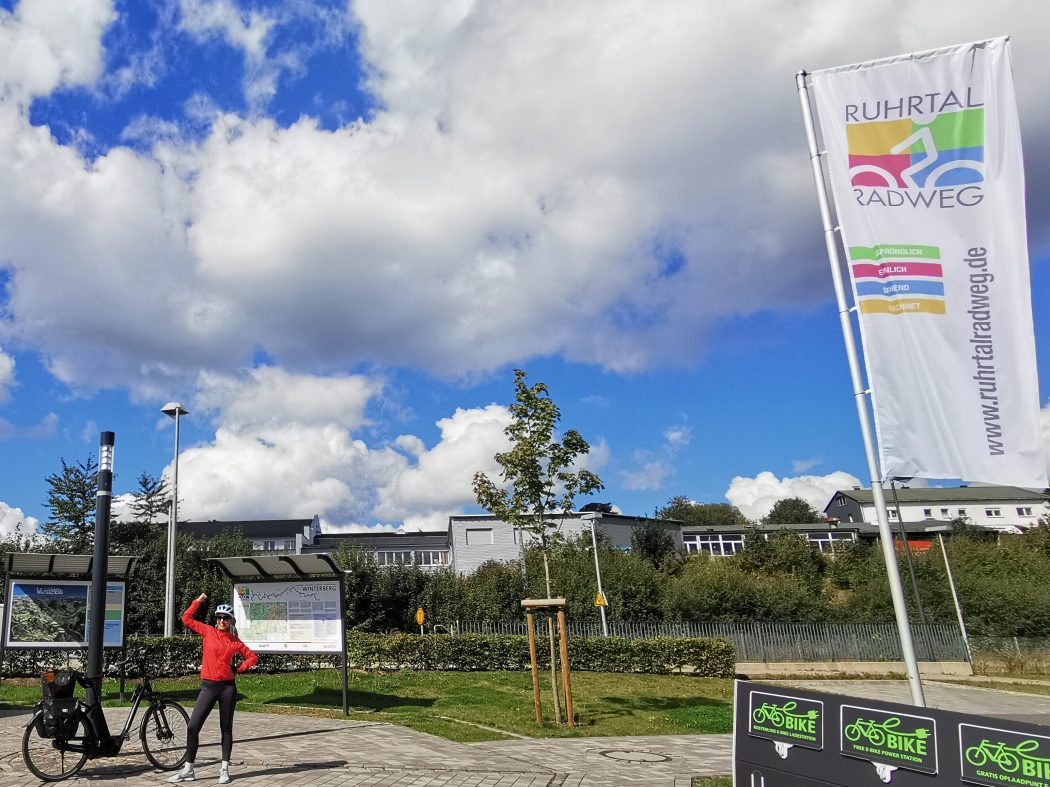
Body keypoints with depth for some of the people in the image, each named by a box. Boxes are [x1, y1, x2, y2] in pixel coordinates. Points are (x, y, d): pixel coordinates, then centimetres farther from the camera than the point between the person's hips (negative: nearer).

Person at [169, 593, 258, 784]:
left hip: (228, 687, 0)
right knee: (193, 727, -5)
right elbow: (186, 619, 4)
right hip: (208, 686, 0)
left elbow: (252, 657, 13)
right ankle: (188, 769, 7)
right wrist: (198, 601, -1)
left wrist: (240, 667, -1)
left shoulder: (235, 641, 3)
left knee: (226, 728, 6)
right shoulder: (208, 631, 3)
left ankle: (224, 769, 14)